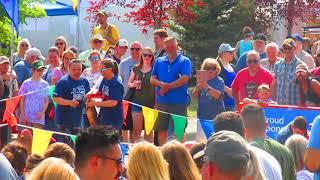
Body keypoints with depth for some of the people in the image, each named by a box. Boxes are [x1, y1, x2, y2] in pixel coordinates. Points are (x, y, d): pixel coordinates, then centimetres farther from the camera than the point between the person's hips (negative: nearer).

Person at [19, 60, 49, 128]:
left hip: (39, 118, 1)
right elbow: (22, 100, 2)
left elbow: (46, 101, 6)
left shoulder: (45, 84, 3)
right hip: (27, 117, -1)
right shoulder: (26, 83, -1)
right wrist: (23, 115, -4)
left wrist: (42, 112, -9)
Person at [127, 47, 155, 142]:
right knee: (136, 130, -1)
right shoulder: (136, 69, 10)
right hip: (137, 102, 2)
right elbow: (128, 83, 16)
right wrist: (133, 84, -8)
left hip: (150, 103, -2)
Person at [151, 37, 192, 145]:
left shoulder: (185, 61, 0)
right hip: (161, 101, 4)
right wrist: (162, 84, -14)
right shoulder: (159, 61, 13)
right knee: (162, 129, 10)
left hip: (179, 101, -4)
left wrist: (167, 87, -11)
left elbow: (185, 79, -12)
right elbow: (152, 79, 8)